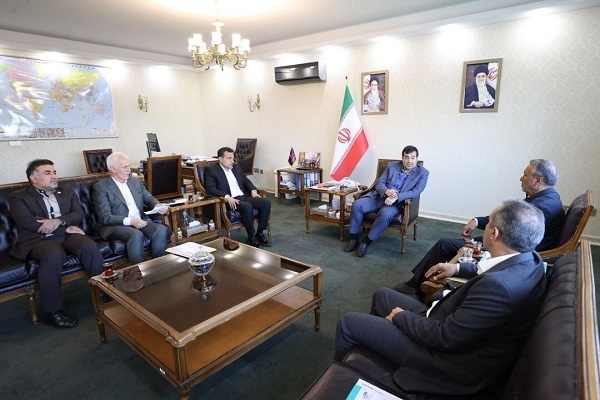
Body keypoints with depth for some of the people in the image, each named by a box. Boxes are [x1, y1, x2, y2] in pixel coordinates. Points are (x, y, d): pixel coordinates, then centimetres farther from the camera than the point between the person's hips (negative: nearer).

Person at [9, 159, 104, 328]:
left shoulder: (67, 192, 21)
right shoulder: (18, 197, 9)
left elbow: (79, 214, 7)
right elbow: (27, 222, -8)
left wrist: (58, 221, -16)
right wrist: (67, 227, -12)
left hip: (67, 235, 3)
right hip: (38, 239, -3)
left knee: (89, 246, -30)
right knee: (54, 255, -36)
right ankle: (53, 311, -24)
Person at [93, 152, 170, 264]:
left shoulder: (135, 181, 16)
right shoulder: (100, 187, -2)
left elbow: (149, 198, 18)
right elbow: (105, 217, -9)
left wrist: (158, 206, -7)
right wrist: (130, 221, -22)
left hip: (141, 221, 5)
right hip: (116, 226, -5)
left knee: (161, 229, -23)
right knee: (136, 235, -35)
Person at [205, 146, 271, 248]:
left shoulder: (236, 167, 19)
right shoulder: (212, 170, 0)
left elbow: (246, 181, 25)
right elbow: (210, 189, -12)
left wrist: (253, 190, 3)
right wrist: (227, 197, -25)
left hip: (244, 196, 7)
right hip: (230, 200, -6)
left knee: (266, 203, -16)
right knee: (247, 206, -35)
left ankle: (259, 233, -6)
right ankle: (251, 238, -18)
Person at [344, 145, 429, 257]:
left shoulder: (423, 173, 2)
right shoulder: (392, 166, 9)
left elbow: (416, 191, -10)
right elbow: (379, 183, 7)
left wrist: (396, 197, -25)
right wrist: (386, 191, -17)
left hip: (396, 203, -3)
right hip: (378, 197, 3)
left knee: (385, 214, -37)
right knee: (356, 205, -22)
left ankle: (366, 242, -19)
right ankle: (354, 239, -10)